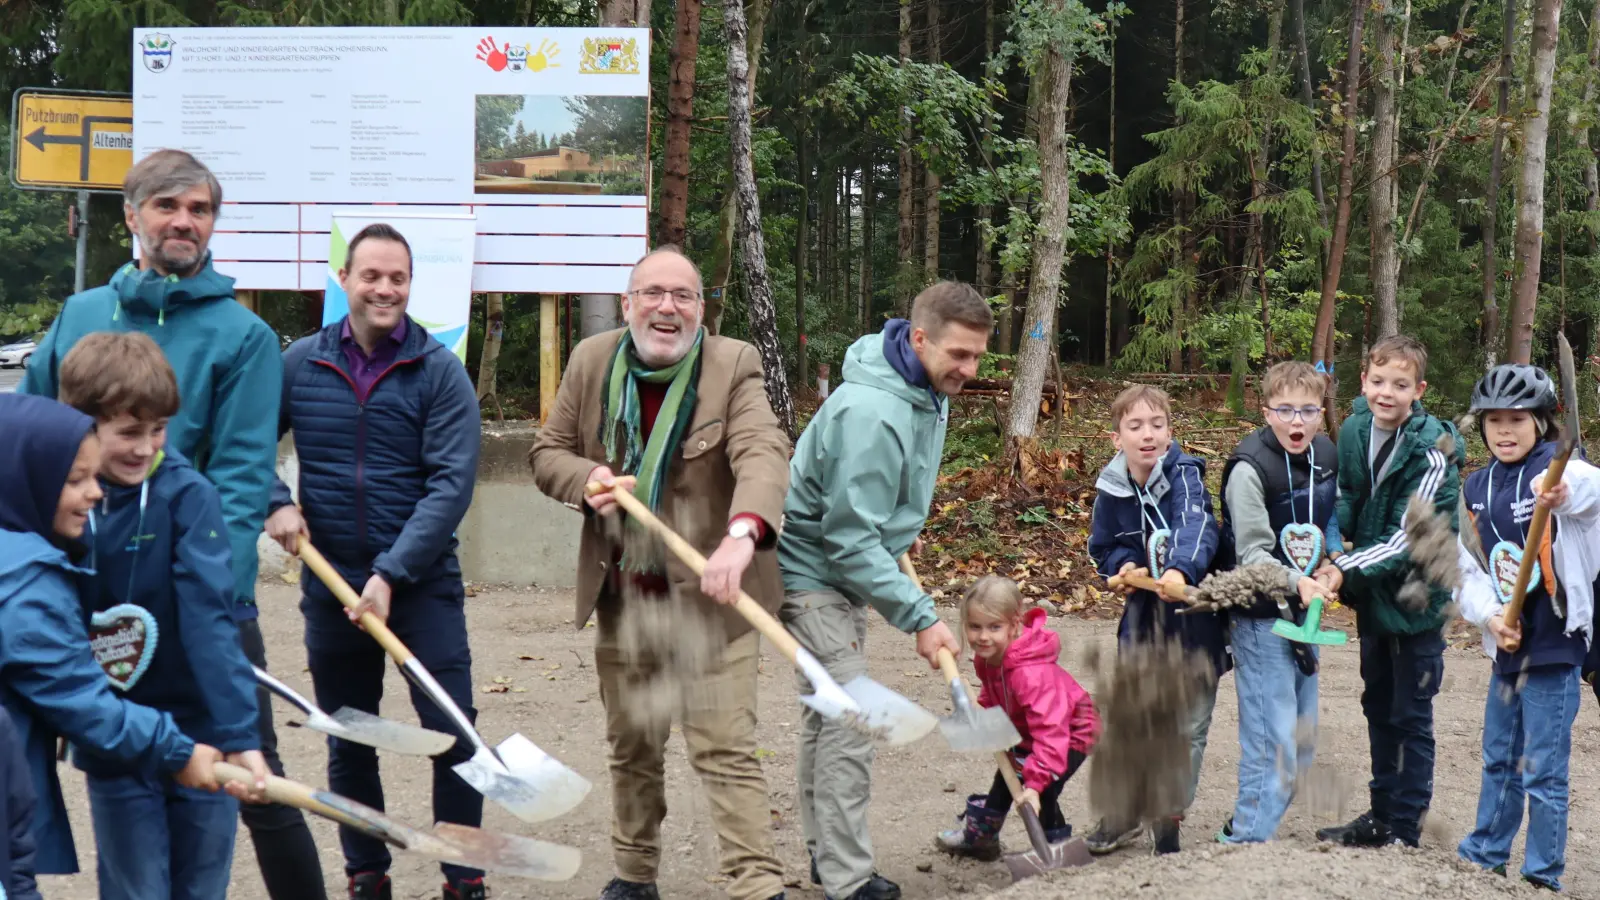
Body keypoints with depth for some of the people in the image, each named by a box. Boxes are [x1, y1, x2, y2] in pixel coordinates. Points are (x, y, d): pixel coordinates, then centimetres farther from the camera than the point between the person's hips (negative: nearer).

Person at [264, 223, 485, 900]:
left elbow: (451, 484, -13)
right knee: (347, 742, 12)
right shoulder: (301, 363, 2)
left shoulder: (439, 371, -6)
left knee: (453, 734, -3)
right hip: (331, 584, 3)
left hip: (423, 583, -2)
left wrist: (392, 574, -19)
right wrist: (274, 503, -7)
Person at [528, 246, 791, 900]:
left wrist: (740, 535, -46)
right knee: (631, 745, 17)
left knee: (725, 748, -8)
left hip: (709, 592, -4)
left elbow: (763, 453, -26)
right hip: (622, 594, 4)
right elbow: (547, 452, 10)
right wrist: (588, 480, -14)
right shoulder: (591, 362, 2)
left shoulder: (733, 367, -11)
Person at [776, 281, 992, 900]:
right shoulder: (870, 414, -31)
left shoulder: (931, 393, 1)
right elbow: (850, 540, -29)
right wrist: (920, 617, -27)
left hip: (842, 569, 10)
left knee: (827, 715, 17)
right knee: (848, 720, -11)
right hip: (813, 572, -10)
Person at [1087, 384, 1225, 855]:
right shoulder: (1111, 489, -4)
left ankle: (1168, 816, 23)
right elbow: (1103, 548, 10)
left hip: (1194, 609, -3)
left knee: (1189, 723, 6)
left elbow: (1197, 526, -36)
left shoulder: (1185, 473, -17)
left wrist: (1180, 569, -55)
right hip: (1143, 614, 3)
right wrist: (1124, 566, -12)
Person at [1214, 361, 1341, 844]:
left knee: (1302, 747, 14)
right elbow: (1252, 556, -21)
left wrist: (1336, 560, 5)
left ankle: (1242, 829, 27)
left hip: (1304, 614, 8)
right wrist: (1296, 582, -36)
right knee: (1274, 746, -11)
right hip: (1260, 618, -8)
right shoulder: (1249, 468, -18)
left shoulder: (1326, 456, 3)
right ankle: (1247, 840, 1)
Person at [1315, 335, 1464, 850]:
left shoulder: (1433, 450, -20)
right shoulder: (1354, 430, -3)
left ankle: (1405, 828, 12)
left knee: (1411, 715, 2)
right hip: (1371, 594, 6)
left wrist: (1347, 569, -31)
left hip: (1417, 598, -6)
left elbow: (1409, 537, -22)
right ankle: (1381, 815, 31)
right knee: (1379, 706, 18)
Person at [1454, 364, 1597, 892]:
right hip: (1506, 644, 6)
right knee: (1498, 759, 19)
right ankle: (1485, 853, 35)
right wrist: (1489, 616, -10)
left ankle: (1544, 875, 13)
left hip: (1555, 642, -6)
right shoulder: (1476, 487, 5)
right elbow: (1469, 566, 8)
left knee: (1543, 770, 0)